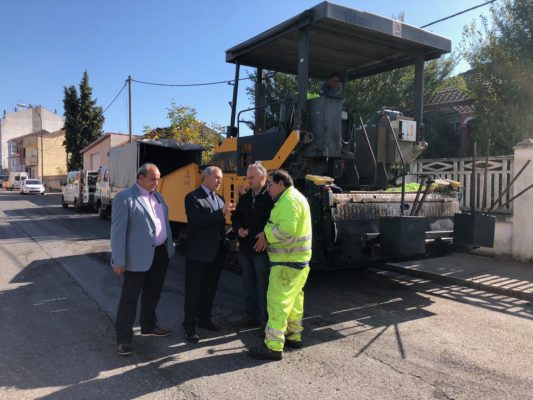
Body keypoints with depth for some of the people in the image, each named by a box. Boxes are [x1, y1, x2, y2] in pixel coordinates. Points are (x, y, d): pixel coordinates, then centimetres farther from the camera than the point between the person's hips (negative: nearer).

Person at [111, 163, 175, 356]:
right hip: (138, 257, -7)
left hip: (161, 253, 8)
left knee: (153, 293, 20)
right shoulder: (124, 198, -13)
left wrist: (169, 247, 15)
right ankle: (124, 338, 15)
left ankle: (148, 326, 38)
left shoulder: (157, 196, 11)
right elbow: (118, 231, -15)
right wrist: (119, 261, -17)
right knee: (130, 297, 4)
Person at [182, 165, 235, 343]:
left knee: (210, 288, 17)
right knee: (194, 290, 3)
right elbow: (196, 221, -24)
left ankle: (204, 318, 33)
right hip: (198, 253, -7)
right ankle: (189, 325, 13)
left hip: (216, 252, 7)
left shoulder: (220, 199, 13)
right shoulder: (193, 197, -9)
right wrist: (222, 212, -27)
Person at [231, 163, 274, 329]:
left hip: (262, 249, -7)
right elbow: (235, 216, 17)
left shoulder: (270, 197, -12)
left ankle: (266, 320, 14)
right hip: (245, 248, 7)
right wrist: (239, 229, -2)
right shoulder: (245, 198, 12)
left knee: (263, 286, 2)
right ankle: (252, 315, 31)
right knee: (248, 284, 17)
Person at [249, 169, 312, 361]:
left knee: (277, 301, -7)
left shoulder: (289, 200, -17)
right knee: (294, 298, 19)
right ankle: (294, 336, 32)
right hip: (296, 259, 11)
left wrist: (267, 235, -14)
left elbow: (286, 229, -28)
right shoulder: (294, 197, 17)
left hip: (287, 261, -11)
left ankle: (274, 347, -2)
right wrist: (268, 234, 3)